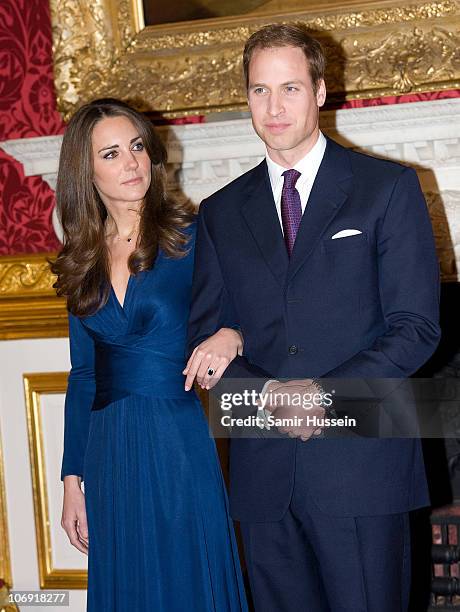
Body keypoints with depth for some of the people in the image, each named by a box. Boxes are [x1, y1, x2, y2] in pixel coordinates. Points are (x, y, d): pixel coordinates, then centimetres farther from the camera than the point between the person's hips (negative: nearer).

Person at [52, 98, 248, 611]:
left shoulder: (191, 237, -4)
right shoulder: (83, 261, 8)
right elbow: (83, 376, 11)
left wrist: (232, 335, -26)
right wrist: (72, 479, 9)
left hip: (178, 446, -4)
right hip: (109, 453, 4)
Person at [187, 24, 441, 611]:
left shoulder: (388, 188, 3)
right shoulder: (221, 212, 13)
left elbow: (416, 328, -3)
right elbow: (206, 340, 10)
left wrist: (325, 393, -15)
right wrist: (267, 395, -10)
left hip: (361, 461, -3)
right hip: (263, 472, 3)